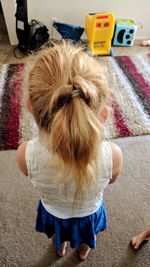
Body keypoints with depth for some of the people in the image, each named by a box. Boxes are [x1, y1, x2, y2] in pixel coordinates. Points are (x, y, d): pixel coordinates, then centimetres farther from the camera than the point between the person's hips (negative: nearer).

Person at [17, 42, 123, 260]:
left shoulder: (26, 154, -39)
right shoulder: (112, 155, -40)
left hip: (53, 213, 1)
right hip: (89, 214, 0)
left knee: (57, 235, 39)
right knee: (86, 237, 39)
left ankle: (60, 249, 74)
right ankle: (83, 251, 73)